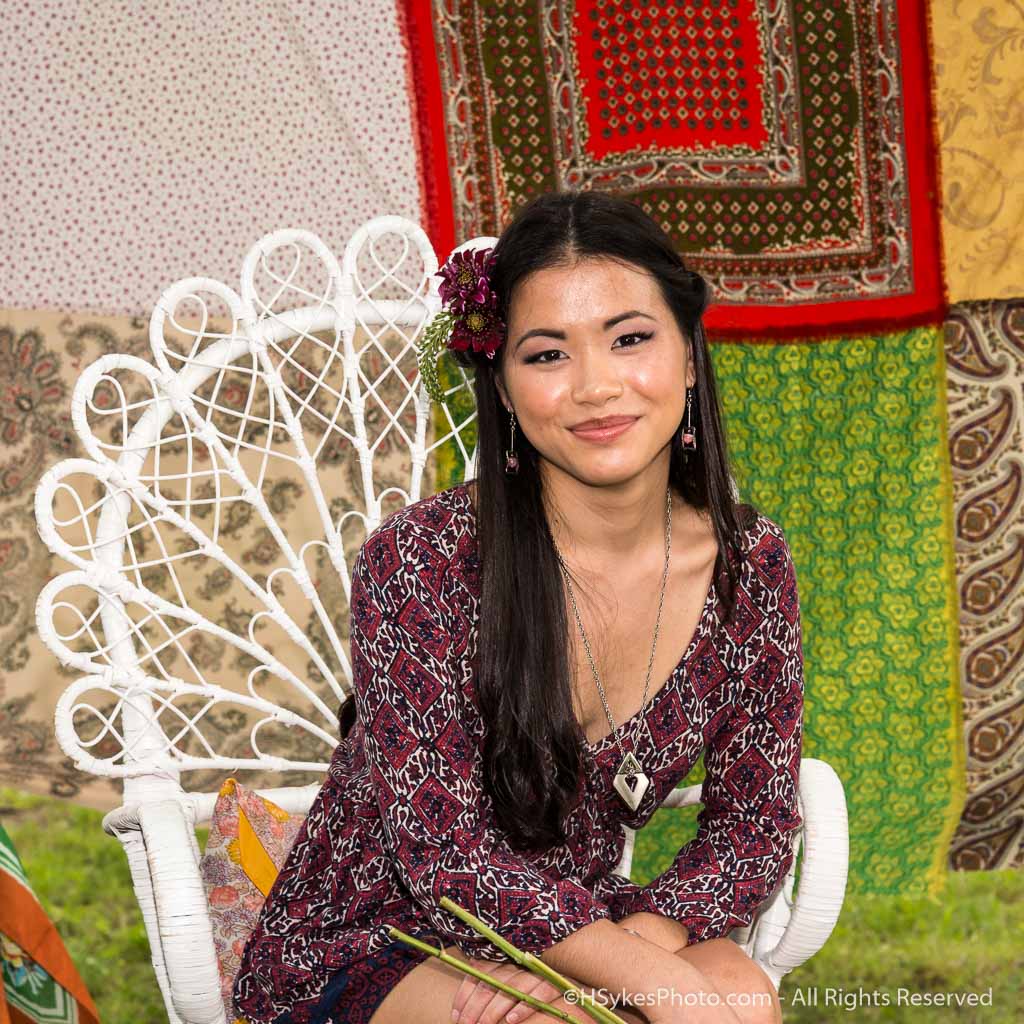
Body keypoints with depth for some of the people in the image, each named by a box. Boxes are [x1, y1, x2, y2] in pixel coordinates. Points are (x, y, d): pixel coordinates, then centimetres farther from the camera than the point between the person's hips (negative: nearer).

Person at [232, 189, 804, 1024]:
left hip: (576, 924, 5)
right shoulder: (421, 561, -21)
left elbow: (756, 824, -2)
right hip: (368, 948, -4)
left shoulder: (749, 566, -7)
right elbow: (444, 852, -21)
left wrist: (640, 939, -22)